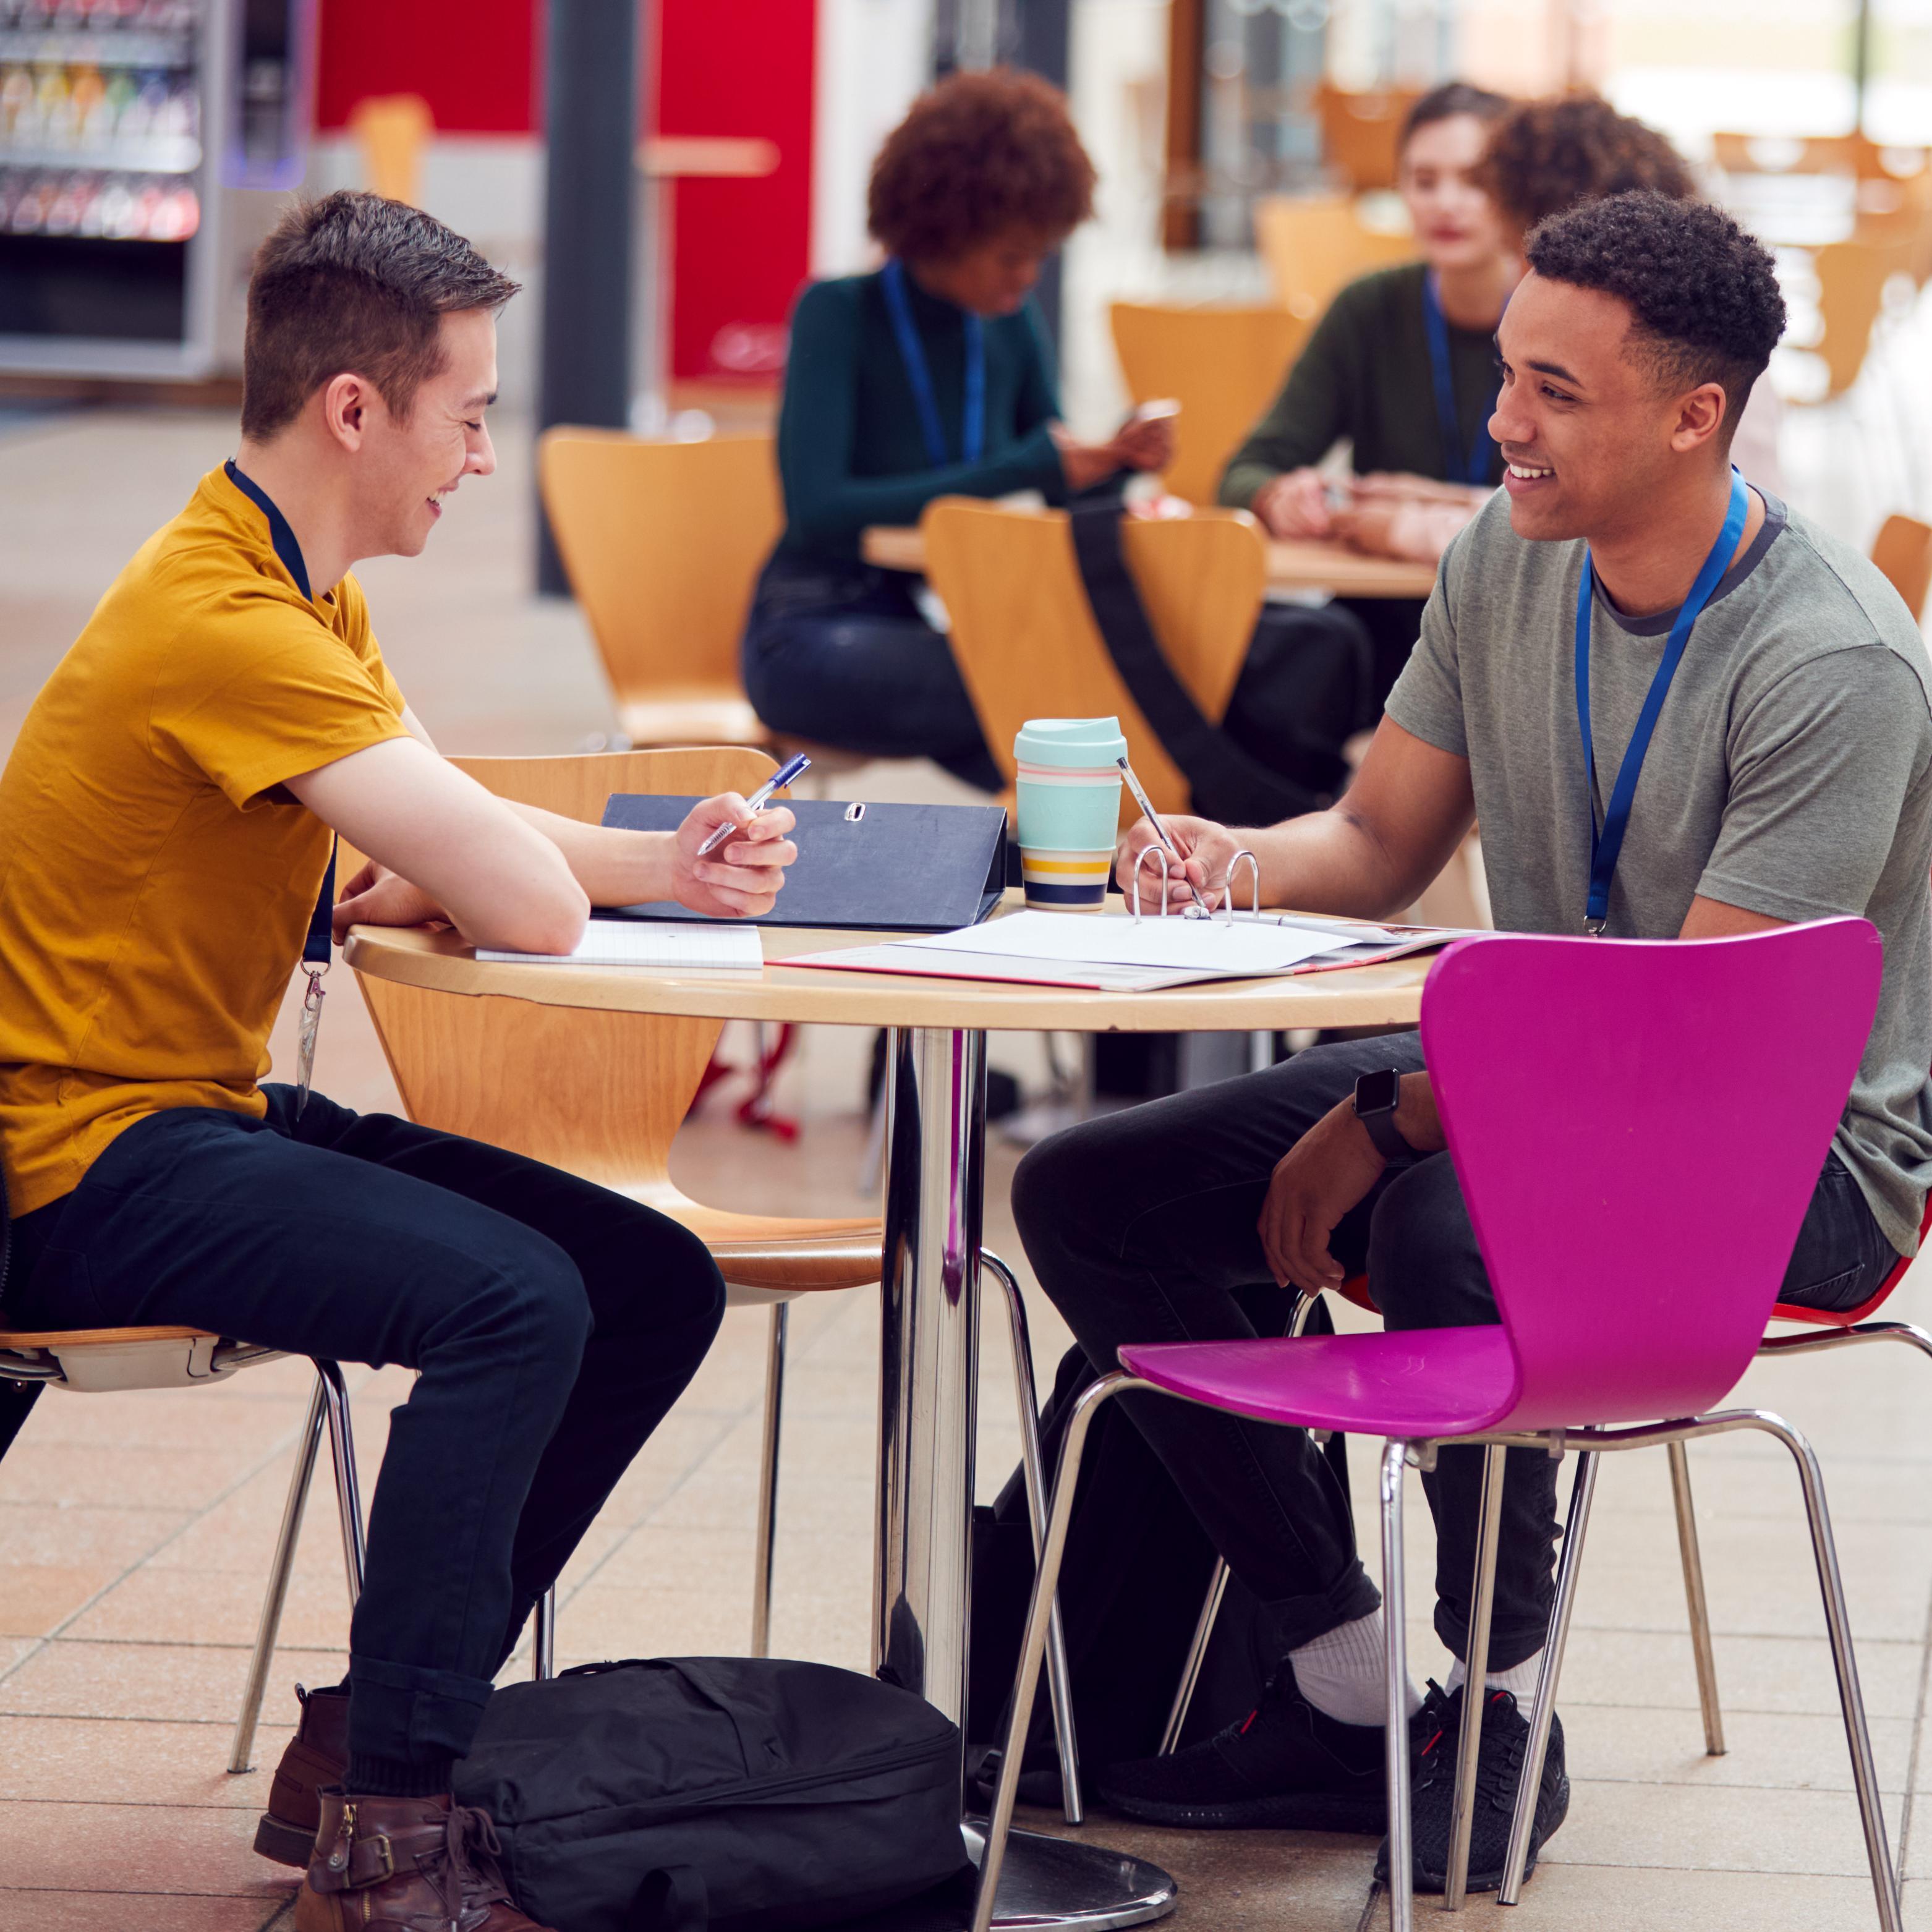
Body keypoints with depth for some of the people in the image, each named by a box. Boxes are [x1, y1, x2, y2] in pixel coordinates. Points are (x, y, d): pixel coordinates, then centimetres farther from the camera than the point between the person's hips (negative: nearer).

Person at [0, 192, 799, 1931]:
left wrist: (660, 864, -2)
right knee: (516, 1300, -28)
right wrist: (404, 884, -3)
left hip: (213, 1114, 10)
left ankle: (373, 1738, 8)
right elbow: (525, 905, -25)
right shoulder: (228, 626, -22)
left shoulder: (300, 592, 12)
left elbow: (477, 845, 16)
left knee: (656, 1286, 3)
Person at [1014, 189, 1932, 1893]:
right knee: (1091, 1196, -3)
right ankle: (1344, 1687, 2)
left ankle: (1505, 1719, -15)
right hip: (1533, 1064, 8)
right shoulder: (1503, 563, -1)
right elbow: (1381, 845, 9)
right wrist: (1229, 860, -14)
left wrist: (1390, 1123, -27)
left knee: (1450, 1228, -39)